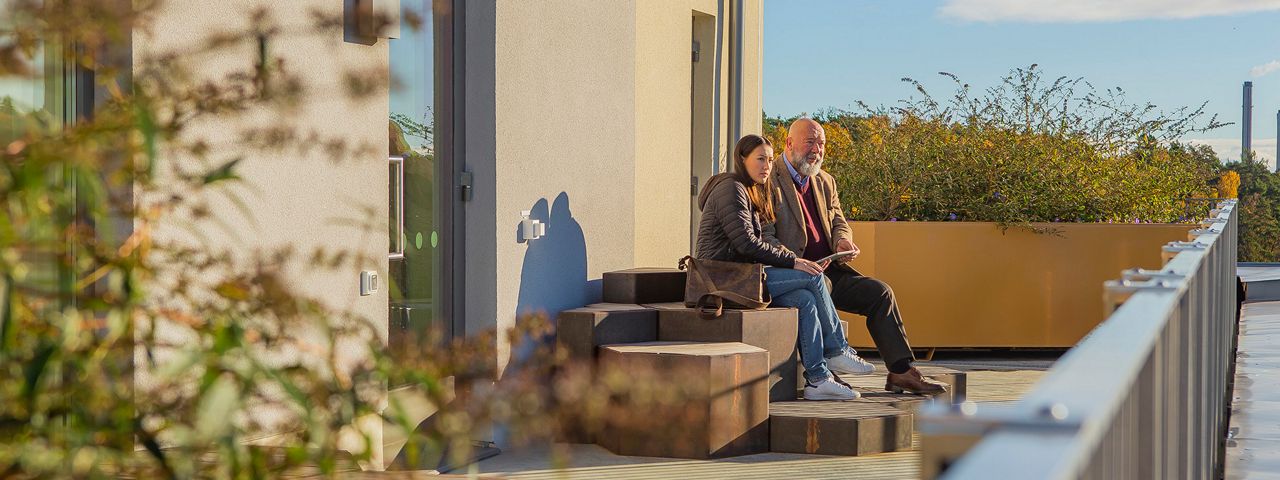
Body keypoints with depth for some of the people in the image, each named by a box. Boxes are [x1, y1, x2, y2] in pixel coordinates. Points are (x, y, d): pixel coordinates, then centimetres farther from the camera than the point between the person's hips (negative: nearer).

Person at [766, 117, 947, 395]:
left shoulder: (825, 182, 19)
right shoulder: (769, 180, -6)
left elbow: (838, 222, 23)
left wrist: (842, 240, -2)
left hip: (827, 271, 8)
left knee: (879, 292, -6)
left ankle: (902, 372, -5)